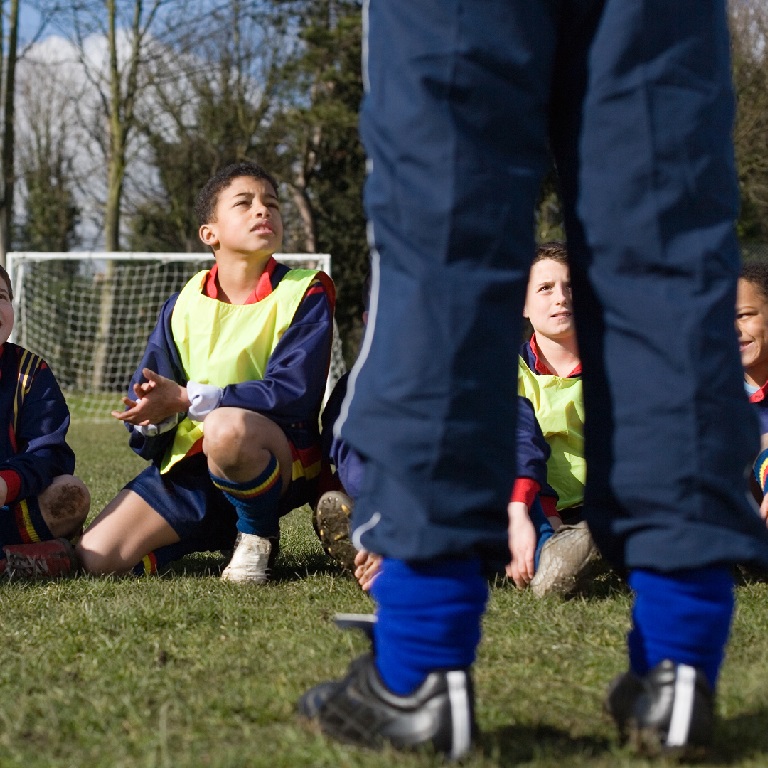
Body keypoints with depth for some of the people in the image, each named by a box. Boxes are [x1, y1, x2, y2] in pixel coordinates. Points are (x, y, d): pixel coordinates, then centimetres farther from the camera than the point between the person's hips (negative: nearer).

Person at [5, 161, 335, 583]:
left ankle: (258, 535, -11)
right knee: (92, 560, -10)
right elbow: (142, 399, 8)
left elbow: (295, 391, -18)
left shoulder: (305, 292, -5)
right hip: (189, 463, 5)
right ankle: (216, 533, 14)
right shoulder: (184, 306, 9)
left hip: (281, 456, -5)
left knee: (226, 426, -40)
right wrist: (151, 416, -19)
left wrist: (187, 399, -20)